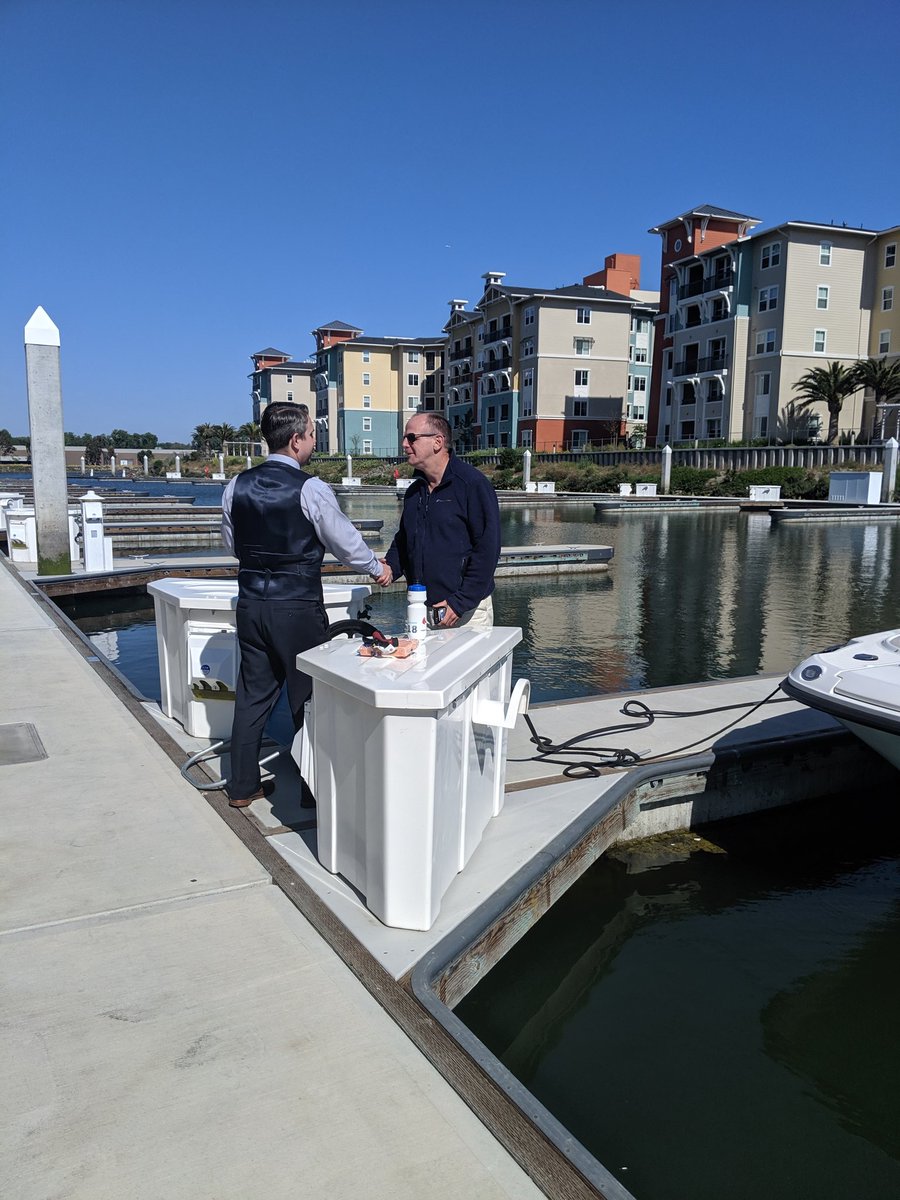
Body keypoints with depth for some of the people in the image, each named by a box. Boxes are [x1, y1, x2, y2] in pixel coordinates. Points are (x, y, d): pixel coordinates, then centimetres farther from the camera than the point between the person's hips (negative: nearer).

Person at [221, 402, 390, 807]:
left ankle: (242, 786, 25)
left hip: (251, 604, 5)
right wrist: (377, 568, 10)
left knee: (253, 694, 15)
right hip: (299, 609, -5)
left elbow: (231, 543, 13)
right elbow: (346, 541, -7)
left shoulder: (237, 486, 2)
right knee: (308, 697, 8)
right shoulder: (310, 489, -15)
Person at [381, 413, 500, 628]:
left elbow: (487, 549, -15)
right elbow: (403, 540, 22)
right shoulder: (414, 491, 12)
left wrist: (460, 602, -19)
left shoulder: (472, 484, -10)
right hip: (422, 610, 6)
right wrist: (390, 566, 0)